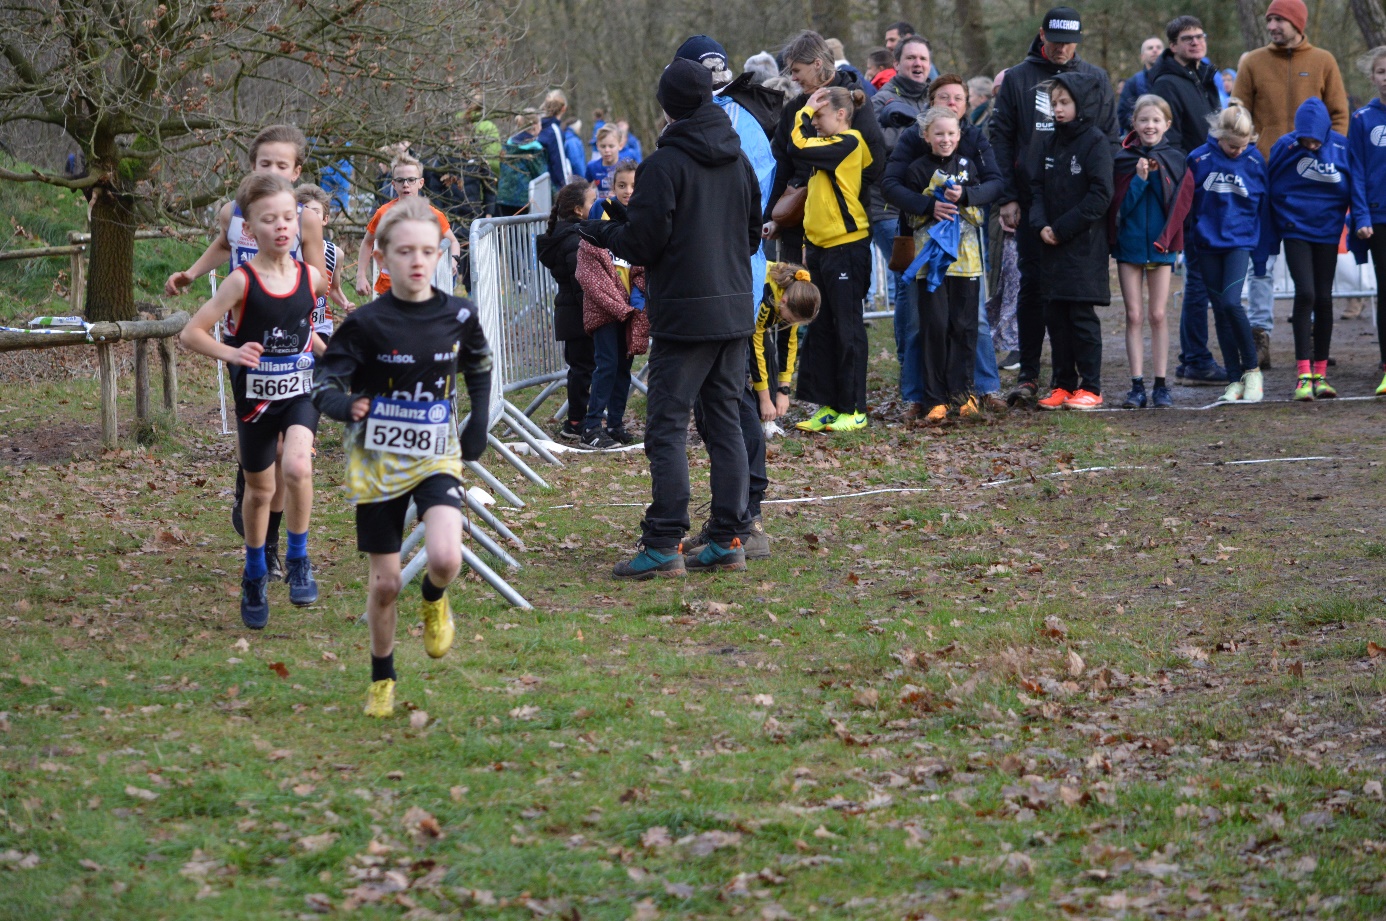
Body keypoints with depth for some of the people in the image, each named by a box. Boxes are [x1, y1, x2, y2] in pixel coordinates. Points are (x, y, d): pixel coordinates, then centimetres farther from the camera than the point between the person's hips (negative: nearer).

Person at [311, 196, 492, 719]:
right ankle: (381, 680, 27)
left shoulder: (458, 316, -4)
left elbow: (479, 368, 16)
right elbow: (324, 385, -14)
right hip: (378, 461, -1)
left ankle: (434, 600, 13)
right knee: (385, 583, 4)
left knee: (445, 558, -24)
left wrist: (478, 427, 8)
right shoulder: (367, 325, -12)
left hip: (436, 457, 1)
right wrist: (346, 406, -36)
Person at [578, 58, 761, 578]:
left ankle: (663, 545, -8)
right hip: (736, 310, 7)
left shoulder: (664, 164, -12)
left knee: (667, 427, -4)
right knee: (725, 423, 11)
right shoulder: (738, 161, 10)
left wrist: (602, 235, 7)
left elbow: (643, 241, -12)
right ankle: (729, 540, 11)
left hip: (684, 315, -7)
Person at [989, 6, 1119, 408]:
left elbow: (1110, 141, 11)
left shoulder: (1096, 80, 10)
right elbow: (1001, 139, 6)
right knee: (1033, 285, -1)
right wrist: (1007, 197, -2)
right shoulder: (1018, 79, 7)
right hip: (1033, 203, -1)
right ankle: (1028, 375, 3)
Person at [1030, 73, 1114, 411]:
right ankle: (1063, 384, 13)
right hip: (1052, 244, 6)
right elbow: (1037, 189, 11)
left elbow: (1100, 196, -12)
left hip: (1084, 244, -6)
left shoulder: (1095, 141, -7)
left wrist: (1063, 228, -14)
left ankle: (1090, 387, 1)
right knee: (1055, 315, 6)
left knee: (1082, 315, -4)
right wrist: (1041, 225, -7)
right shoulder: (1047, 143, 12)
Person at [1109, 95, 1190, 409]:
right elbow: (1120, 205, -4)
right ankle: (1137, 386, 2)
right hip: (1129, 245, 0)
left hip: (1160, 246, 0)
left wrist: (1166, 239, -11)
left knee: (1157, 315, 0)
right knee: (1134, 315, 1)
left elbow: (1179, 205, 2)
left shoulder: (1175, 161, 2)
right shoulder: (1123, 160, 2)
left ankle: (1161, 385, 5)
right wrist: (1140, 179, -14)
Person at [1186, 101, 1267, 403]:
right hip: (1208, 242, 2)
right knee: (1220, 311, 4)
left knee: (1231, 302, -18)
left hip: (1240, 241, -2)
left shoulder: (1254, 160, -4)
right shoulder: (1199, 159, -6)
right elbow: (1186, 201, 2)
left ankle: (1251, 368, -1)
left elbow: (1263, 204, 6)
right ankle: (1235, 379, 11)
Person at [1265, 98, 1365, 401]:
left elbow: (1356, 185, -1)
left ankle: (1320, 373, 15)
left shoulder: (1342, 148, -7)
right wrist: (1268, 239, 2)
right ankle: (1303, 374, -13)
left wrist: (1362, 219, -17)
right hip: (1295, 231, -2)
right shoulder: (1285, 147, -9)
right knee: (1305, 293, -14)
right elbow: (1270, 191, -1)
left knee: (1323, 298, 6)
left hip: (1327, 231, 2)